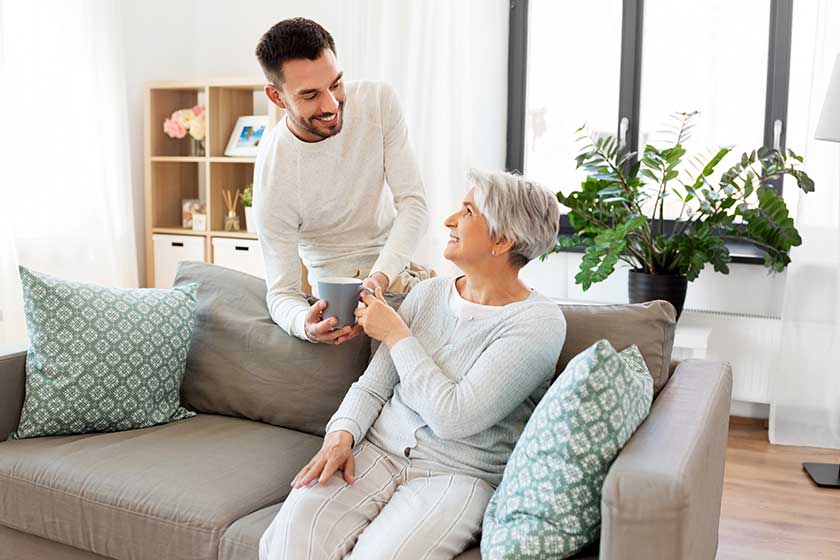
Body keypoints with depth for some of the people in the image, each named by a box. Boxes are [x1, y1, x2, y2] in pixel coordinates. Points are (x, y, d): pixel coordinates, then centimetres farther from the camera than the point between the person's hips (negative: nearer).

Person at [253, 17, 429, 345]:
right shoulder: (273, 174, -24)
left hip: (396, 262, 5)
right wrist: (304, 324, -45)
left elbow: (413, 204, -17)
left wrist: (380, 277, -35)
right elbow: (281, 291, -19)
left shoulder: (379, 101, -15)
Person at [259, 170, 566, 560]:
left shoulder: (539, 322, -9)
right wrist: (341, 434, -9)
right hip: (377, 451, 4)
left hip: (456, 474, -4)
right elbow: (373, 385, 11)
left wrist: (396, 334, -7)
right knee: (295, 527, -24)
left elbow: (450, 416, -17)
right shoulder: (428, 293, 10)